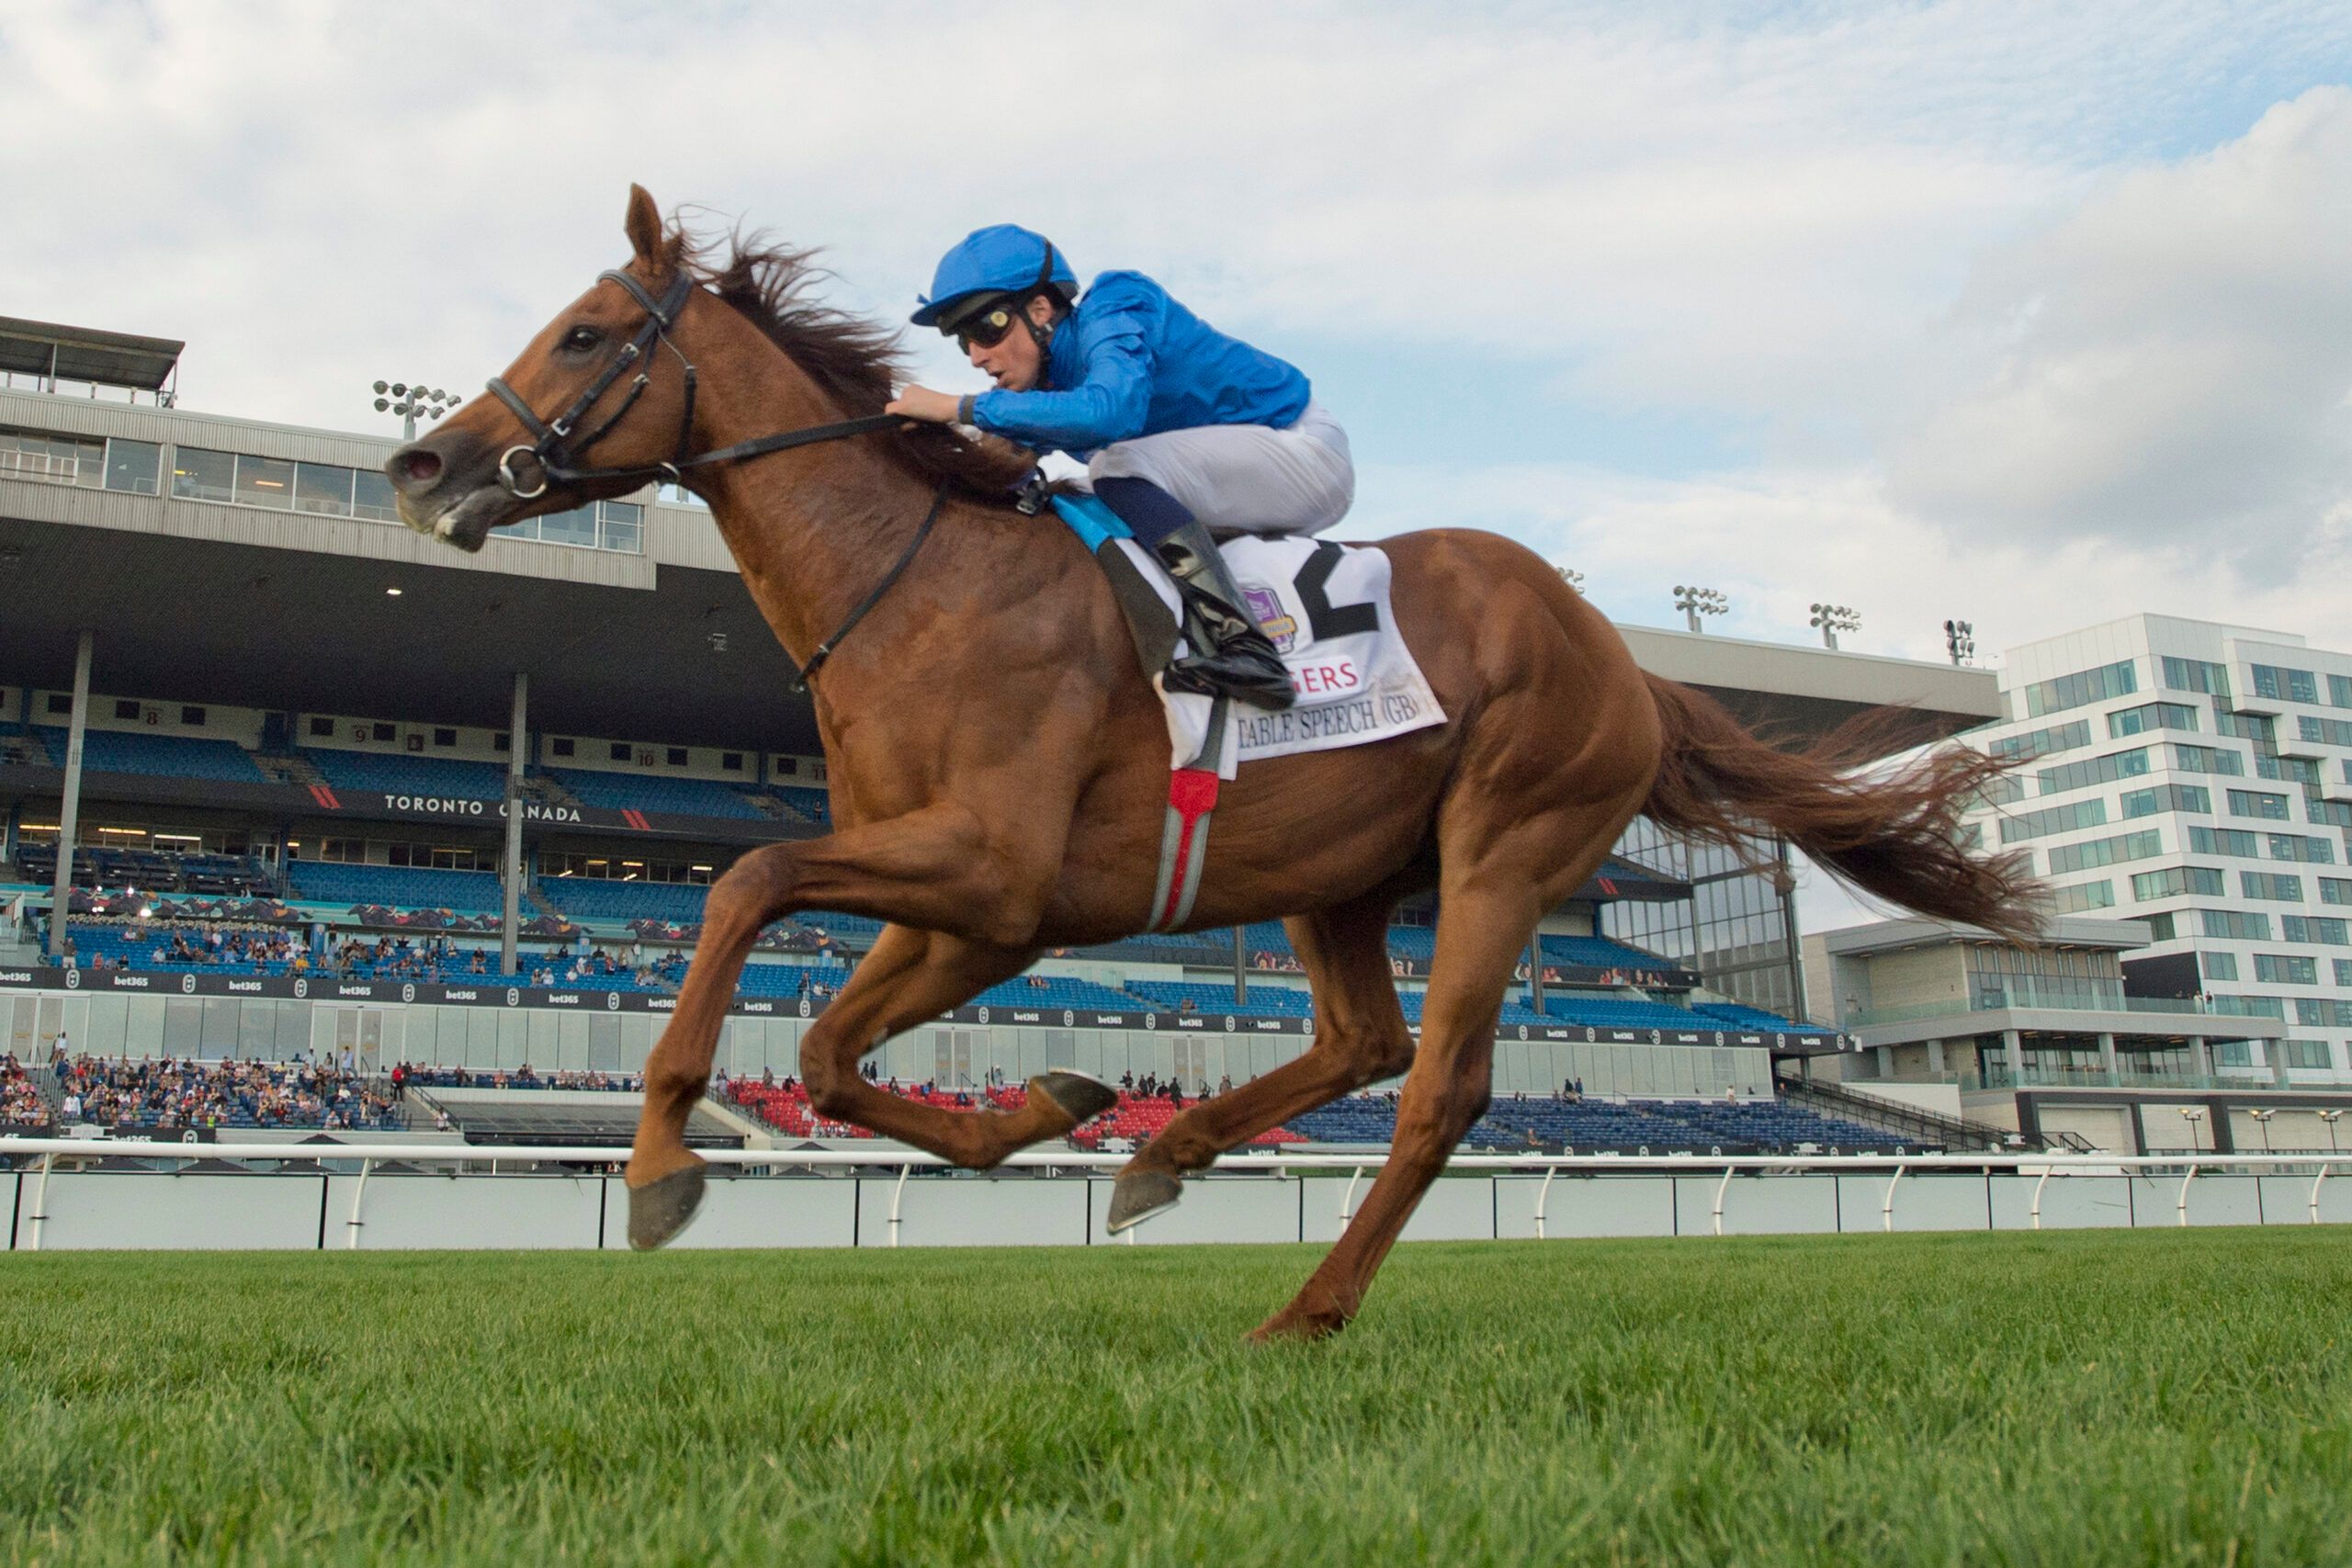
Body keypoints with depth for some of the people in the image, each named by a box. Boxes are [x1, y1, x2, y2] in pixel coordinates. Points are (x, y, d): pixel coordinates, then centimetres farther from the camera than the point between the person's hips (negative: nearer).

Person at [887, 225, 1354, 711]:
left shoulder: (1111, 314, -20)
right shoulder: (1048, 378, 4)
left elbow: (1111, 410, -40)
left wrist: (963, 407, -35)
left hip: (1306, 452, -9)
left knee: (1118, 469, -28)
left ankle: (1245, 650, -34)